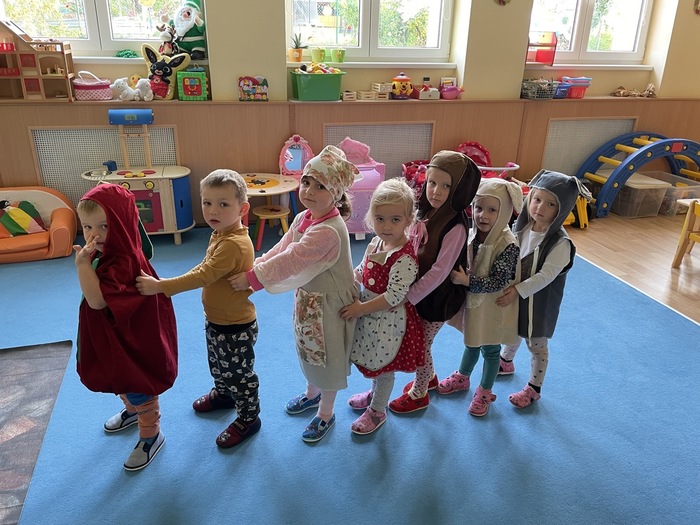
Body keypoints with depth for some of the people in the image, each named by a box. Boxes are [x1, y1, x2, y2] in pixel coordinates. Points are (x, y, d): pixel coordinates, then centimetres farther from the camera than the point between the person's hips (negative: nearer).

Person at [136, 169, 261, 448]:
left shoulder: (234, 244, -33)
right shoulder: (220, 235, 0)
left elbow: (203, 275, -36)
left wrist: (160, 286, -33)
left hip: (236, 327, -10)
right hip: (215, 320, 10)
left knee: (239, 374, 10)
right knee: (218, 365, 31)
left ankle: (248, 418, 31)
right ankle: (223, 394, 57)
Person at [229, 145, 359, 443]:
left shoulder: (329, 231, -34)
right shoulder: (303, 218, -3)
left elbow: (290, 261, -32)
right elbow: (280, 250, 0)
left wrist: (252, 279, -24)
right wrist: (252, 269, -12)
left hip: (330, 304, -9)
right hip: (307, 297, 9)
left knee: (328, 356, 12)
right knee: (309, 349, 27)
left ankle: (326, 413, 35)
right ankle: (312, 393, 54)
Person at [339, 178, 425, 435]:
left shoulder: (405, 257, -29)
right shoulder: (376, 243, -3)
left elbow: (394, 296, -29)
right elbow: (361, 271, 13)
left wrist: (361, 309, -24)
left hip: (389, 320, -8)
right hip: (369, 314, 8)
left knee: (383, 366, 13)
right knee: (372, 362, 27)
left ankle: (377, 411, 36)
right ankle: (376, 393, 54)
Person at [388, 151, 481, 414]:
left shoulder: (455, 227, -26)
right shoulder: (426, 214, -5)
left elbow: (439, 272, -27)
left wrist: (407, 297, -26)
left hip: (436, 297, -6)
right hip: (420, 291, 7)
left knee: (421, 345, 11)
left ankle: (419, 395, 36)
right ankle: (429, 377, 51)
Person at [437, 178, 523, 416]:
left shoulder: (508, 245, -27)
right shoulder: (471, 235, -10)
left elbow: (498, 282, -27)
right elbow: (461, 266, 5)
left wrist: (467, 281, -31)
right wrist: (457, 276, -13)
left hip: (493, 307, -5)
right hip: (471, 301, 5)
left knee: (490, 349, 16)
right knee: (470, 342, 26)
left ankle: (485, 391, 37)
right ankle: (462, 377, 49)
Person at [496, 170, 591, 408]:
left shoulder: (560, 243, -25)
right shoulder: (522, 227, -7)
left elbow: (546, 275, -29)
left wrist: (518, 290, -34)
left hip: (539, 302, -6)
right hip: (514, 295, 6)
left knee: (537, 344, 12)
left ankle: (534, 388, 30)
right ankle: (506, 362, 56)